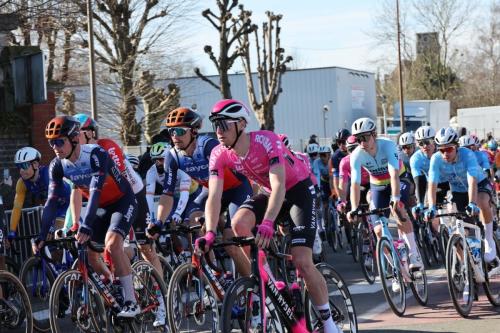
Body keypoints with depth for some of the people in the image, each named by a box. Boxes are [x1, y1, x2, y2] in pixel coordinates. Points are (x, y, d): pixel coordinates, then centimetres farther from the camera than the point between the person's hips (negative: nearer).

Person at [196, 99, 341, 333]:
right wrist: (210, 233, -38)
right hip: (270, 192, 5)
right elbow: (214, 196, -22)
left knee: (302, 262, -17)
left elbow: (279, 186, -40)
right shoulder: (219, 155, -16)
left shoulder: (267, 141, -32)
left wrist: (267, 224, -55)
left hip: (299, 189, -5)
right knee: (239, 223, -26)